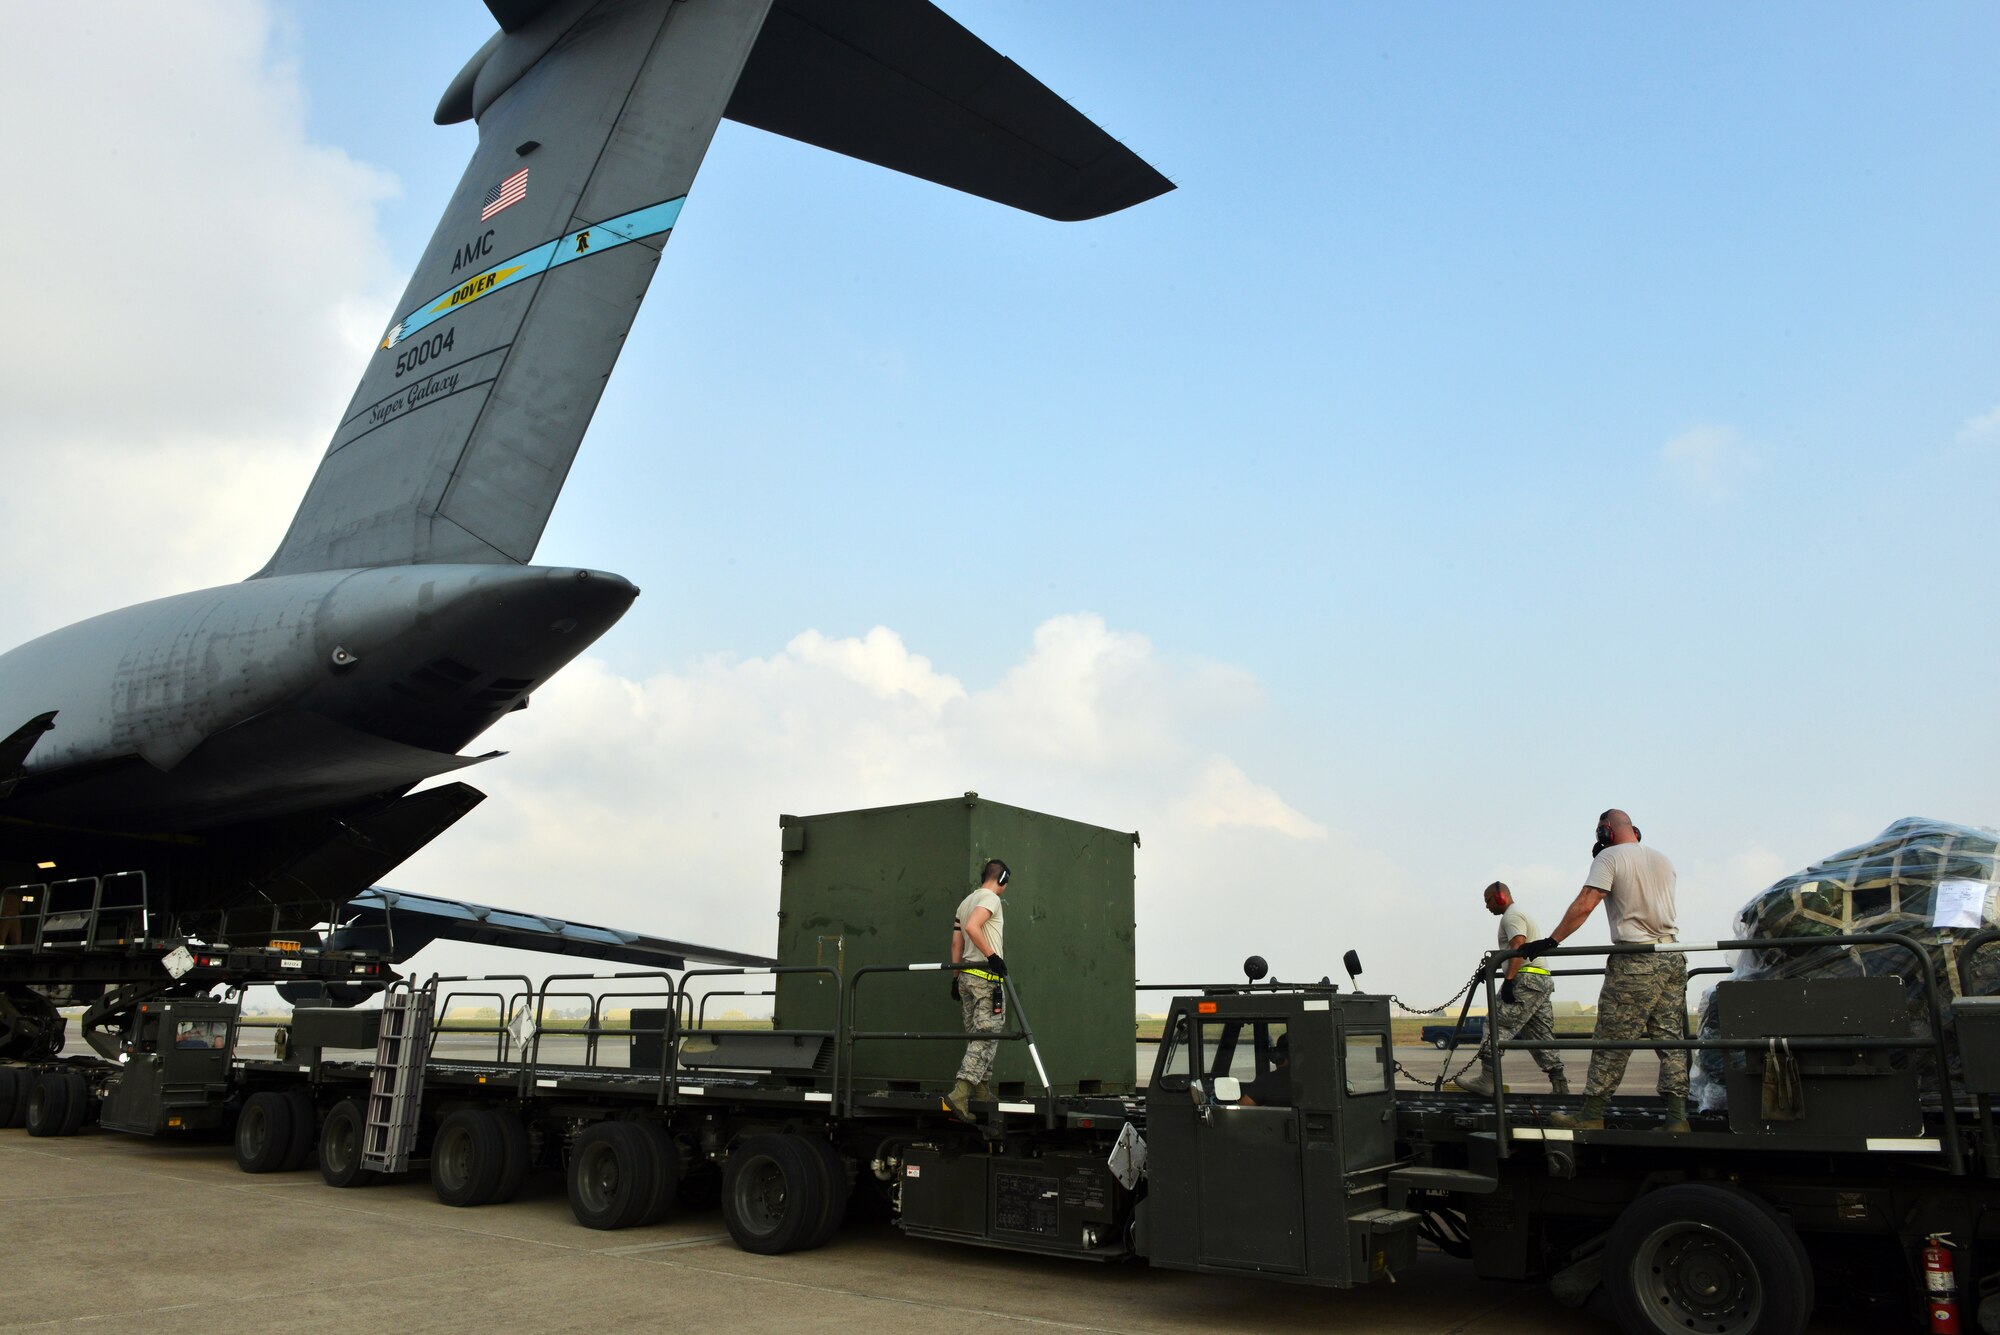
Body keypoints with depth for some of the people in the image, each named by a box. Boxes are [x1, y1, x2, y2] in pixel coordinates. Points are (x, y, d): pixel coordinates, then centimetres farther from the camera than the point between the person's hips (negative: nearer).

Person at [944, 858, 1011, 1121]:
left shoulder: (965, 902, 19)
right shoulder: (991, 898, -8)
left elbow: (956, 944, 19)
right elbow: (972, 927, -25)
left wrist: (955, 977, 21)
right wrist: (992, 956, -22)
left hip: (966, 975, 9)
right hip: (987, 977, -9)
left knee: (977, 1037, 15)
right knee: (987, 1037, -10)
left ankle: (983, 1092, 18)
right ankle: (959, 1095, -21)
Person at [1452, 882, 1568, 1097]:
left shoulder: (1511, 915, -3)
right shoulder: (1523, 914, 28)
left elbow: (1518, 948, -18)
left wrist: (1509, 980, -25)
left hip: (1526, 981, -10)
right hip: (1543, 980, 10)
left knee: (1498, 1025, -11)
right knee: (1541, 1034, 10)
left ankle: (1487, 1079, -16)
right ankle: (1559, 1084, 6)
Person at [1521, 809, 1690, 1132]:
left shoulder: (1610, 857, -6)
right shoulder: (1662, 859, 14)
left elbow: (1585, 904, -14)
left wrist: (1551, 942, -14)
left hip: (1636, 962, -7)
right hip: (1673, 959, 7)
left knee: (1612, 1041, -3)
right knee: (1670, 1039, 9)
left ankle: (1591, 1115, 1)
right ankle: (1677, 1117, 8)